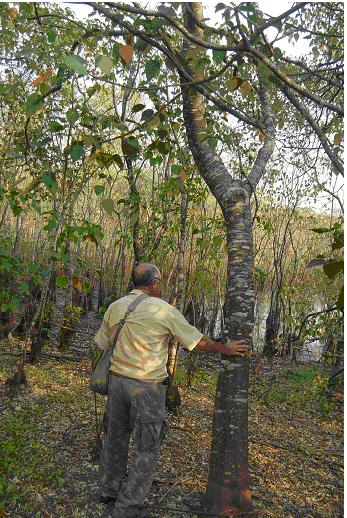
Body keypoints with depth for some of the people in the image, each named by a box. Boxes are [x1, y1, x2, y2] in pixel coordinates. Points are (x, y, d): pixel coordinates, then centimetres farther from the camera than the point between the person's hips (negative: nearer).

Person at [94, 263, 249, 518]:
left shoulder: (115, 307, 2)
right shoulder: (163, 310, -12)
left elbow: (102, 342, 11)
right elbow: (198, 340, -3)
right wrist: (226, 348, 11)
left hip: (117, 380, 6)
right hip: (146, 387, -6)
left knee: (116, 436, 22)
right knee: (146, 448, 10)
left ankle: (110, 489, 40)